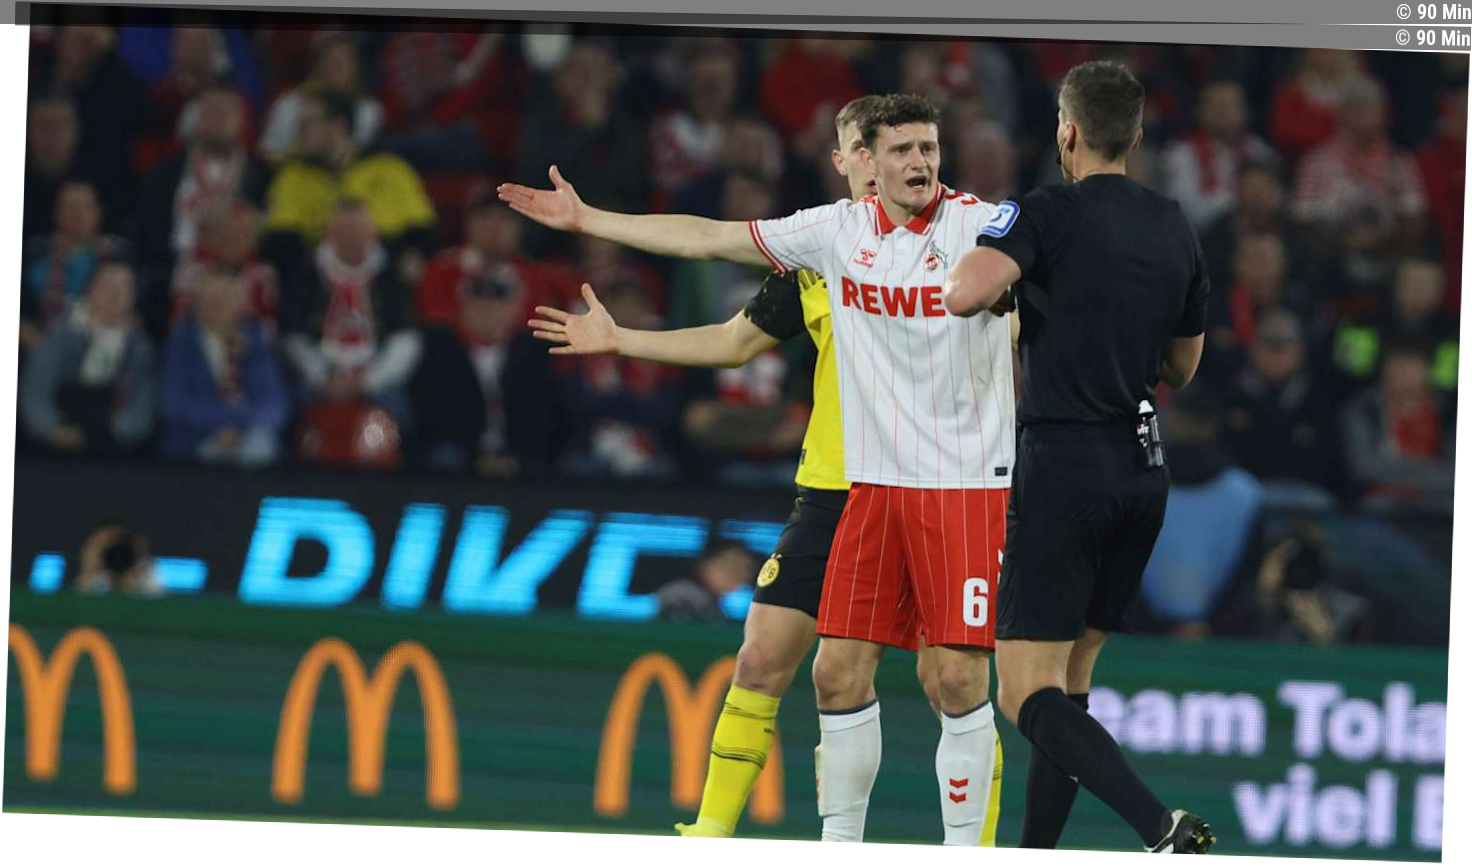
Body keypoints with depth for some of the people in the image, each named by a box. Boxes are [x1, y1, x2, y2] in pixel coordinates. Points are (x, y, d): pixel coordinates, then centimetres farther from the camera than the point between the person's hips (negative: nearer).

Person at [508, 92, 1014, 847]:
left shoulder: (978, 224, -6)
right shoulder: (840, 230, 6)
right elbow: (709, 239, 13)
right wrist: (587, 220, 15)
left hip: (967, 484, -4)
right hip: (874, 482, 4)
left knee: (959, 675, -8)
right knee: (839, 668, 2)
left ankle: (964, 842, 3)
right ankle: (841, 838, 14)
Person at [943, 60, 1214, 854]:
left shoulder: (1047, 213, -10)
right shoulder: (1176, 230, 10)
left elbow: (965, 292, -26)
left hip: (1064, 465, -7)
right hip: (1144, 468, 7)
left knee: (1028, 693, -8)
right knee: (1068, 682, 16)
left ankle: (1160, 826, -26)